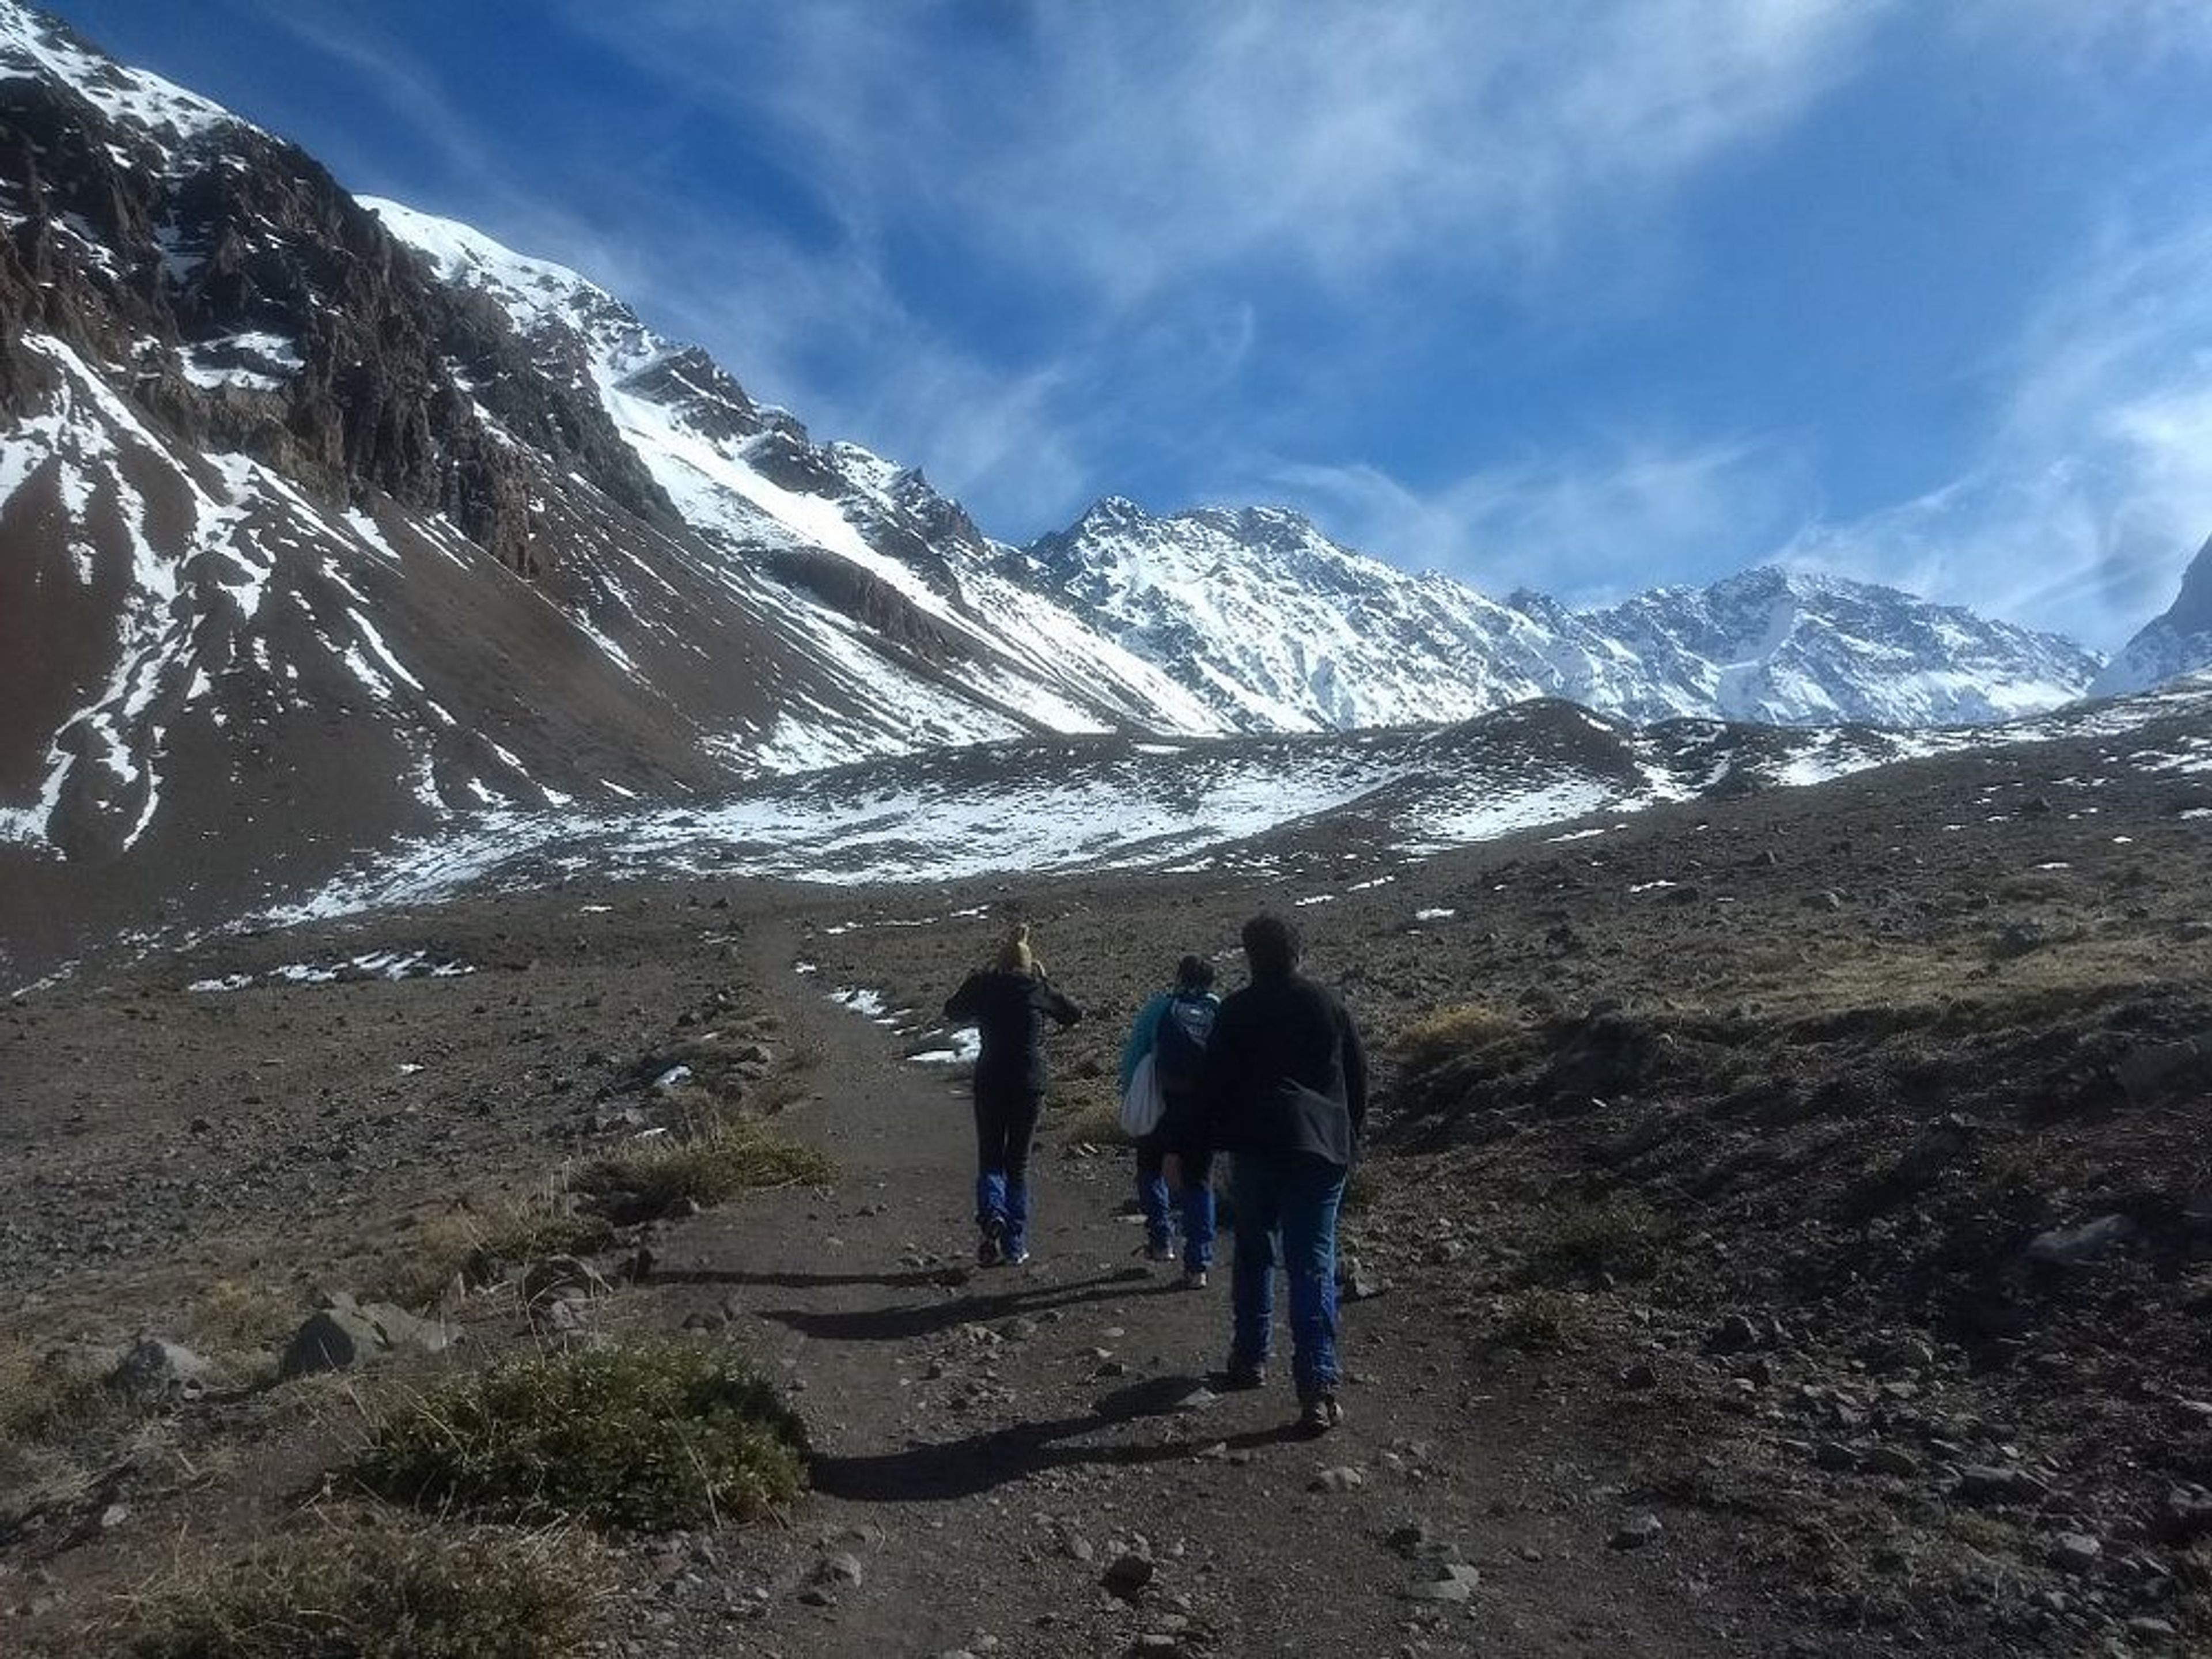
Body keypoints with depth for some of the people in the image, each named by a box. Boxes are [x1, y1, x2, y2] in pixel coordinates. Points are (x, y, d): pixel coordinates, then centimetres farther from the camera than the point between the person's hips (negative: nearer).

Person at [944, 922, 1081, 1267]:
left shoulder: (983, 986, -2)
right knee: (1018, 1163, 10)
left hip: (990, 1083, 0)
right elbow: (1075, 1014, 13)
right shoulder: (1038, 989, -3)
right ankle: (1015, 1245, 10)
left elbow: (952, 1011, 16)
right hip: (1029, 1084, 0)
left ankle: (990, 1213, -17)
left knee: (989, 1158, 12)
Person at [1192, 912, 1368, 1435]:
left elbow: (1213, 1083, 0)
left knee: (1254, 1255, 18)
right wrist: (1350, 1139, 18)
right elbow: (1359, 1075, 9)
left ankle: (1250, 1358, 27)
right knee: (1314, 1265, -2)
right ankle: (1317, 1387, -9)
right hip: (1323, 1149, 1)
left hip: (1256, 1148, 0)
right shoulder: (1327, 1004, 4)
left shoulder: (1236, 1012, -1)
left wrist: (1215, 1139, 12)